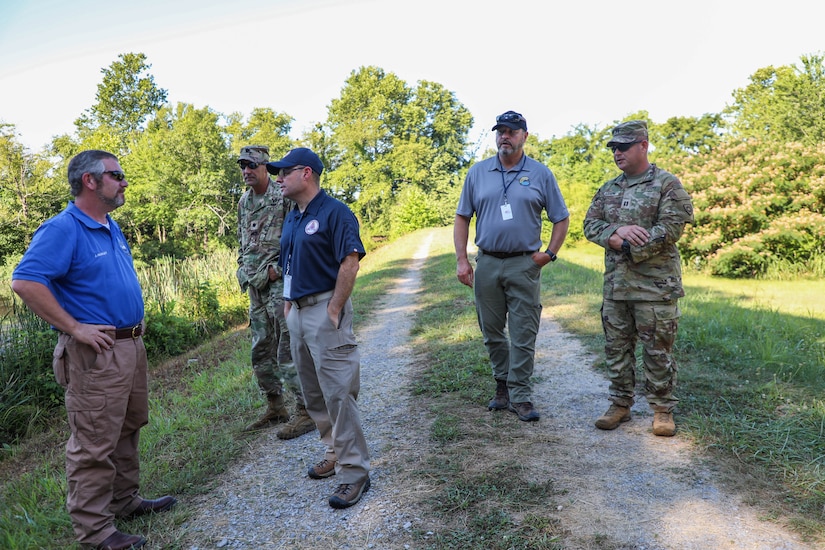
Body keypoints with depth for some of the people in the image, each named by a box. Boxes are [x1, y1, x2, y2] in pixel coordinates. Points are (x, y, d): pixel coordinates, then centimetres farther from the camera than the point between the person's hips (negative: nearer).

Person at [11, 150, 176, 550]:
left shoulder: (112, 228, 13)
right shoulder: (62, 229, -15)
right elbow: (25, 282, -25)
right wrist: (74, 328, -23)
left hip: (131, 346, 9)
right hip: (95, 352, -9)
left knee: (127, 431, 20)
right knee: (94, 444, 0)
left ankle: (125, 500, 35)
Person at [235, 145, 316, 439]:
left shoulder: (284, 197, -8)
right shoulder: (243, 202, 16)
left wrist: (277, 266, -15)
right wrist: (243, 271, 13)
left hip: (280, 282, -8)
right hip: (255, 286, 8)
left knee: (288, 349, -8)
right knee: (261, 352, 13)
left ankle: (306, 412, 1)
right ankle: (275, 407, 26)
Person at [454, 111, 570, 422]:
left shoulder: (540, 174, 3)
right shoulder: (478, 173, 7)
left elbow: (561, 218, 8)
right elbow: (462, 218, 8)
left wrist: (551, 253, -3)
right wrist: (461, 260, 0)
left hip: (524, 265, -2)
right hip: (487, 263, 2)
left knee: (524, 335, -1)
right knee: (491, 332, 11)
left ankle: (520, 396, 9)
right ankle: (503, 385, 27)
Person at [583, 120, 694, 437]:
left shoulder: (667, 184, -2)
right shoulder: (608, 190, 16)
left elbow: (670, 227, -12)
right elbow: (591, 225, 8)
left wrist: (627, 248, -13)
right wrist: (617, 232, -13)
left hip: (655, 285, -5)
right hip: (615, 285, 5)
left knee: (657, 351, 3)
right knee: (616, 348, 10)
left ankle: (662, 409, 17)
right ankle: (620, 405, 23)